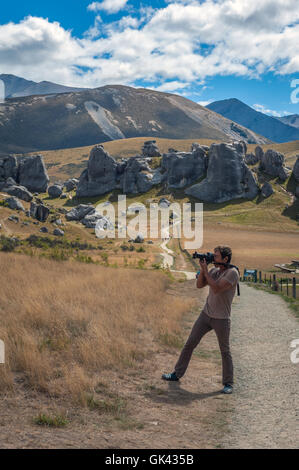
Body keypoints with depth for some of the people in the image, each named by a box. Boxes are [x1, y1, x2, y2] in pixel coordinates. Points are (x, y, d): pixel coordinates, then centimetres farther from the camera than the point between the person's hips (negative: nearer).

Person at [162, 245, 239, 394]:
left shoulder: (232, 273, -15)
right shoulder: (214, 270, 6)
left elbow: (216, 289, -25)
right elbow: (199, 285, 6)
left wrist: (205, 271, -18)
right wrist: (202, 268, -6)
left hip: (222, 319, -6)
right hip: (206, 314, 6)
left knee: (225, 351, 2)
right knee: (190, 343, 8)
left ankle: (228, 383, 14)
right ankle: (177, 374, 18)